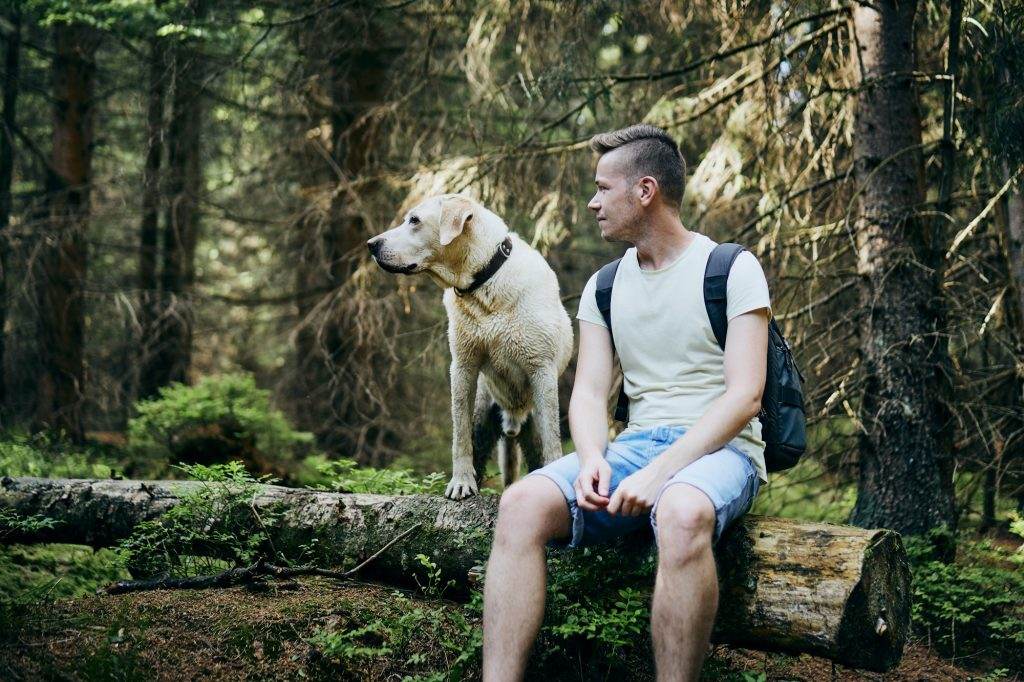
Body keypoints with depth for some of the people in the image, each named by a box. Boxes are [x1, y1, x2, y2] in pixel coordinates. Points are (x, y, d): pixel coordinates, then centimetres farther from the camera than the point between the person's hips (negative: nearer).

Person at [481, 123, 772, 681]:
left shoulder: (732, 270, -1)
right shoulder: (604, 288, 16)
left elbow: (744, 395, -10)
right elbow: (589, 392, 9)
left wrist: (659, 472, -21)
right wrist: (593, 460, -15)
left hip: (718, 448, -5)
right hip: (634, 445, 5)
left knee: (681, 514, -41)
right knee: (521, 505, -24)